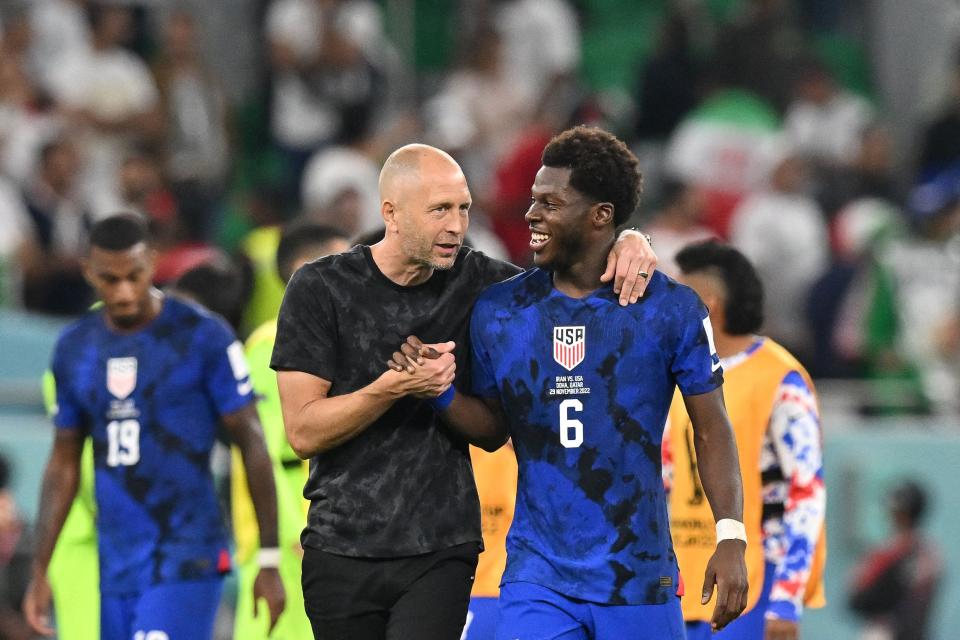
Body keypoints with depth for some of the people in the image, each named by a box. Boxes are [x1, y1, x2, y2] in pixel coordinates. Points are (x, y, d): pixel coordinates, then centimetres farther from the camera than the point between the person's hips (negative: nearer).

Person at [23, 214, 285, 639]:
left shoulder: (202, 338, -6)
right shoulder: (74, 349, 10)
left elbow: (252, 445, -3)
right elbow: (64, 464, 17)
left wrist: (269, 560, -5)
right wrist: (39, 571, 14)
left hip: (185, 557, -6)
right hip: (115, 567, 6)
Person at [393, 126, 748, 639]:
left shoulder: (671, 309, -3)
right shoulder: (497, 312, 3)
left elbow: (710, 430, 1)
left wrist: (730, 537, -8)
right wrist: (441, 393, -6)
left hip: (639, 577, -1)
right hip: (538, 577, 1)